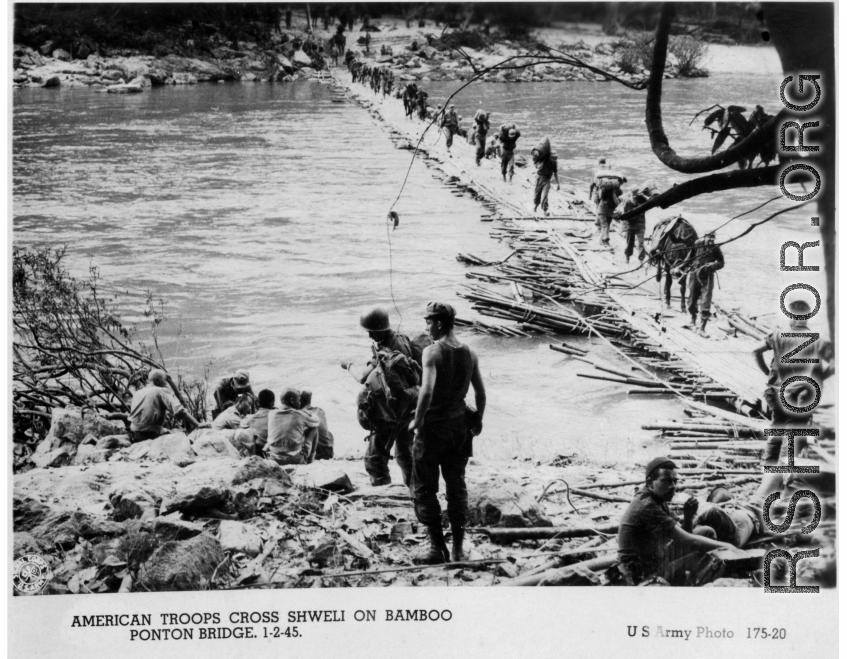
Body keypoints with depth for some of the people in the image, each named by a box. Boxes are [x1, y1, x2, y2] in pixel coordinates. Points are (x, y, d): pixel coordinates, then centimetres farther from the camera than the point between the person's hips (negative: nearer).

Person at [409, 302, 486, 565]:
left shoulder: (433, 351, -16)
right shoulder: (469, 354, 2)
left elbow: (427, 390, -27)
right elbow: (480, 393, 8)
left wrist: (417, 420, -16)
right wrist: (478, 420, 22)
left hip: (433, 426, -6)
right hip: (460, 426, 6)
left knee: (424, 488, 6)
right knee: (457, 487, 14)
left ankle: (437, 549, 3)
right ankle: (457, 549, 17)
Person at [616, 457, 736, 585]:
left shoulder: (659, 502, 7)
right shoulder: (648, 506, -24)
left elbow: (681, 536, 8)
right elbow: (687, 541, -24)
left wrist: (688, 517, -11)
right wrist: (724, 546, -16)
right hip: (646, 576, -10)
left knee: (707, 532, 9)